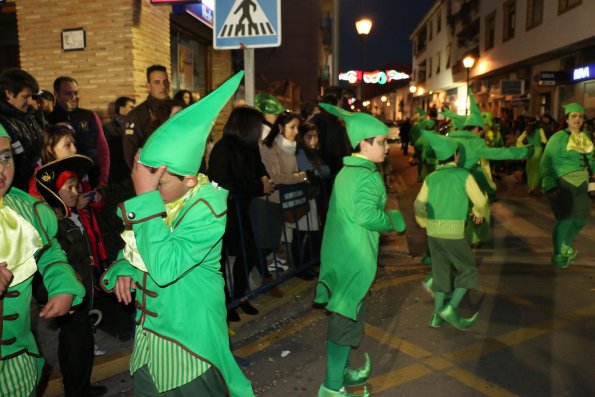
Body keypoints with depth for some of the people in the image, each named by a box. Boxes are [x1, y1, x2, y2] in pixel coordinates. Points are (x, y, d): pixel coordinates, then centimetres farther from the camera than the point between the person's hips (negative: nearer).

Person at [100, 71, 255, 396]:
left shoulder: (207, 208, -24)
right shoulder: (155, 197, -6)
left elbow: (164, 269, -34)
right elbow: (130, 245, 11)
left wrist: (146, 199, -33)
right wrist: (122, 269, -11)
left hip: (189, 343, -6)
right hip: (147, 335, 6)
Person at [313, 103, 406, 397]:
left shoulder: (346, 170, 12)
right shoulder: (367, 175, -17)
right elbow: (366, 215, -30)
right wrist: (393, 220, -14)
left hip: (339, 256, 10)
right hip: (354, 260, -9)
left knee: (344, 316, 21)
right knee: (348, 321, 2)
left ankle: (339, 372, 37)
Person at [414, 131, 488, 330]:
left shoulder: (431, 178, 8)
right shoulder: (464, 175, -2)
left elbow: (419, 206, 7)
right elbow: (480, 201, -2)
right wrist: (478, 213, 20)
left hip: (433, 232, 5)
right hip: (454, 233, -4)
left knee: (441, 272, 18)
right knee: (468, 270, 12)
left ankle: (437, 315, 21)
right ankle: (451, 308, -2)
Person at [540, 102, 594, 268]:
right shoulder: (558, 138, -11)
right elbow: (545, 164, -15)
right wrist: (550, 187, -22)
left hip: (581, 185, 7)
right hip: (562, 184, -7)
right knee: (565, 220, -5)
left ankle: (566, 245, 41)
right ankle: (557, 255, 16)